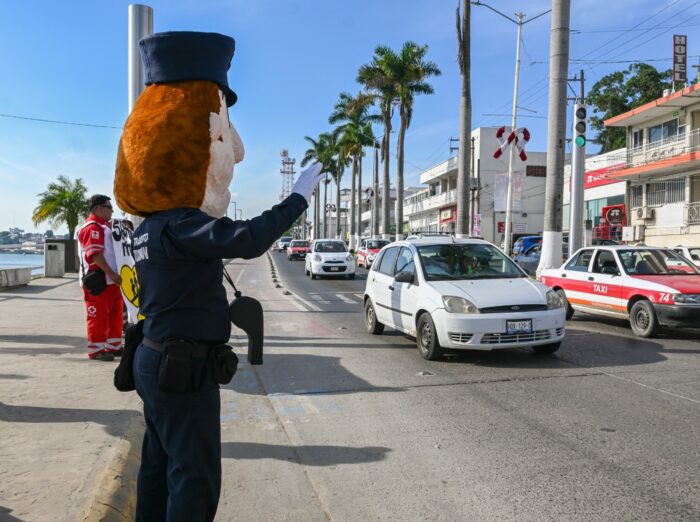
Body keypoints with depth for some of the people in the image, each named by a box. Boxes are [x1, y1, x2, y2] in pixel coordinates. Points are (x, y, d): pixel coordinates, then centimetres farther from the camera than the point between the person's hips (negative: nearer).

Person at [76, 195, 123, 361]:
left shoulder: (103, 226, 20)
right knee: (98, 316, -3)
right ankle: (96, 350, 5)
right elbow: (95, 255, -22)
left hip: (109, 280, 10)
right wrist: (112, 274, -22)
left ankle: (113, 346, 22)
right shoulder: (92, 227, -14)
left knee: (115, 313, 13)